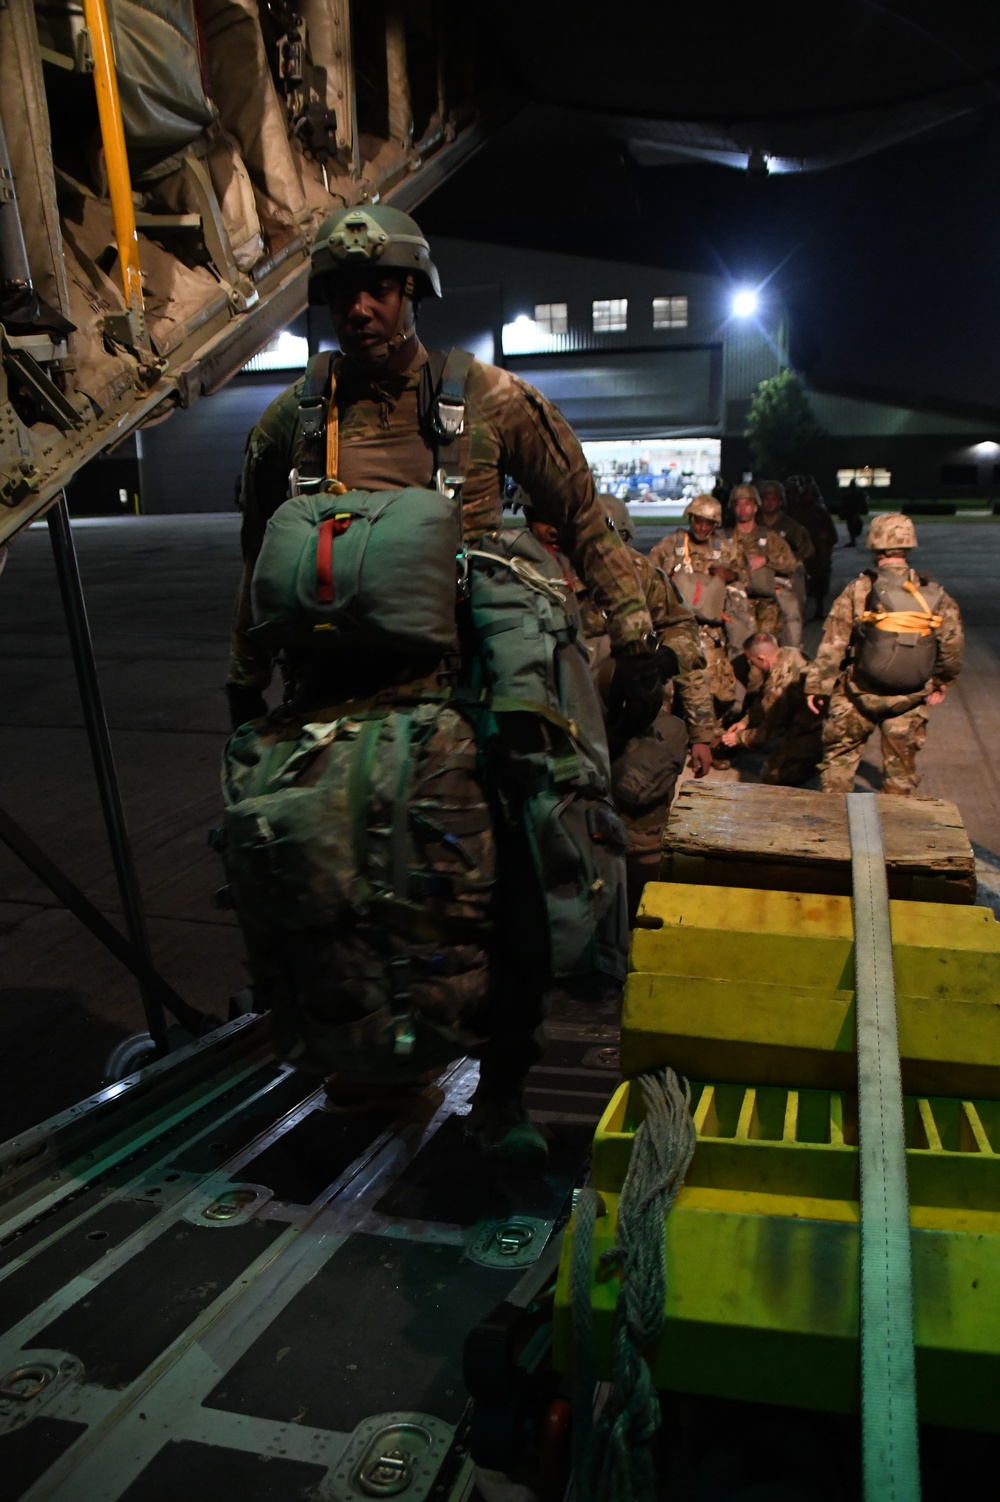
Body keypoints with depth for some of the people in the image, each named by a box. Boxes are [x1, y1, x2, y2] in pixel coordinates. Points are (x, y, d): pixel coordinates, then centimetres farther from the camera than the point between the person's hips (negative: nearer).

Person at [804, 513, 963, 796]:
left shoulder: (859, 589, -11)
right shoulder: (935, 594, -2)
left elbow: (832, 643, -12)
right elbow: (952, 643, 2)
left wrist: (817, 685, -4)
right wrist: (941, 683, 17)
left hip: (859, 692, -2)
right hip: (909, 698, 2)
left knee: (840, 754, 15)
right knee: (901, 763, 15)